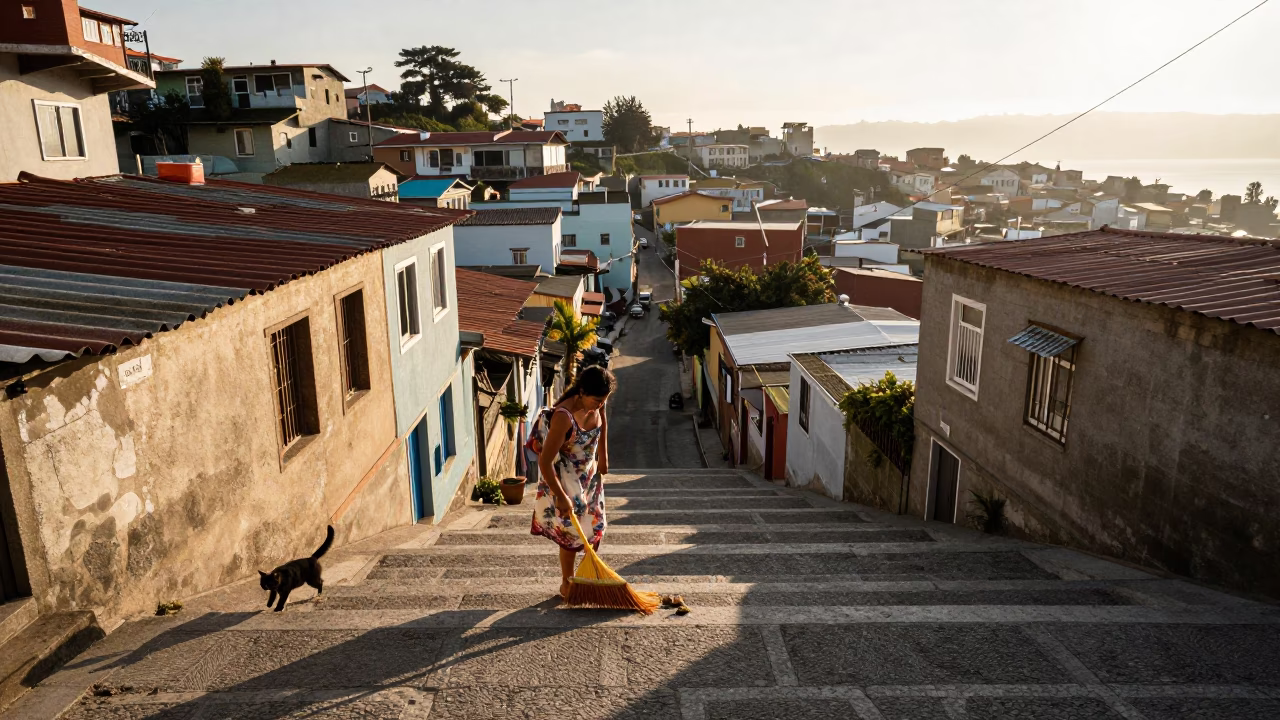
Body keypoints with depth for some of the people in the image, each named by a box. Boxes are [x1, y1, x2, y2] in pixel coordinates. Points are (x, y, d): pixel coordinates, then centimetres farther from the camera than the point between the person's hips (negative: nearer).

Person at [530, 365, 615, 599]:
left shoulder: (596, 404, -13)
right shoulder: (564, 416, -34)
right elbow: (545, 462, -31)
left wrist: (603, 456, 14)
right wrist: (561, 497, -29)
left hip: (590, 474, 7)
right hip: (565, 479, -7)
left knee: (596, 525, 15)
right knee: (572, 531, 0)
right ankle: (566, 584, 19)